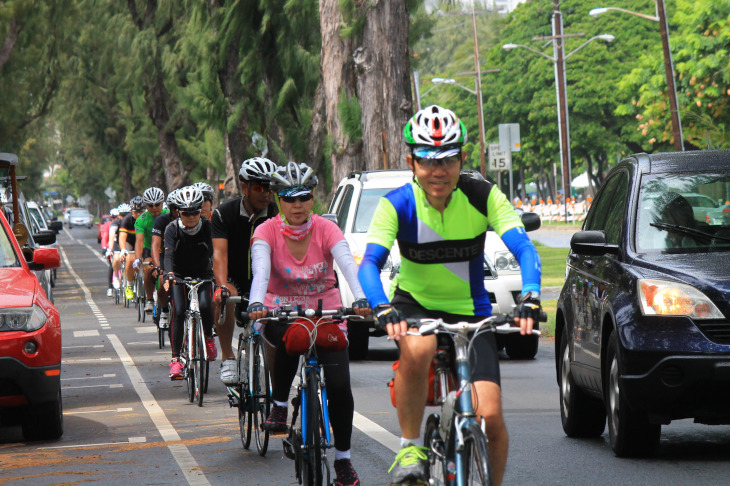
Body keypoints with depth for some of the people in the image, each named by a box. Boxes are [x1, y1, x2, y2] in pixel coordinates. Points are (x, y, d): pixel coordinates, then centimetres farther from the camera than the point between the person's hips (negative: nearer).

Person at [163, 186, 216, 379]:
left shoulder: (207, 227, -16)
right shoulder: (172, 229, -17)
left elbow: (214, 252, -25)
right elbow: (169, 254, -30)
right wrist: (169, 275, -48)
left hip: (203, 276, 0)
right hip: (179, 276, 0)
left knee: (205, 306, -24)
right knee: (178, 312, -18)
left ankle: (209, 338, 6)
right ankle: (175, 359, -15)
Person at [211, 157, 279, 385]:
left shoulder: (277, 215, -10)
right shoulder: (224, 213, -14)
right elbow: (220, 252, -25)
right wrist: (222, 286, -43)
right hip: (234, 278, -2)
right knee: (224, 299, -35)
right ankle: (227, 357, -23)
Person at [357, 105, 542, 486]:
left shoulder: (483, 197, -14)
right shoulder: (397, 204, -16)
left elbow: (523, 248, -23)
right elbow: (370, 262, -26)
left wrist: (530, 297, -42)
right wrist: (383, 309, -45)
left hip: (470, 312, 1)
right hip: (415, 306, -1)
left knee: (490, 416, -13)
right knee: (416, 351, -38)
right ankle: (410, 447, -16)